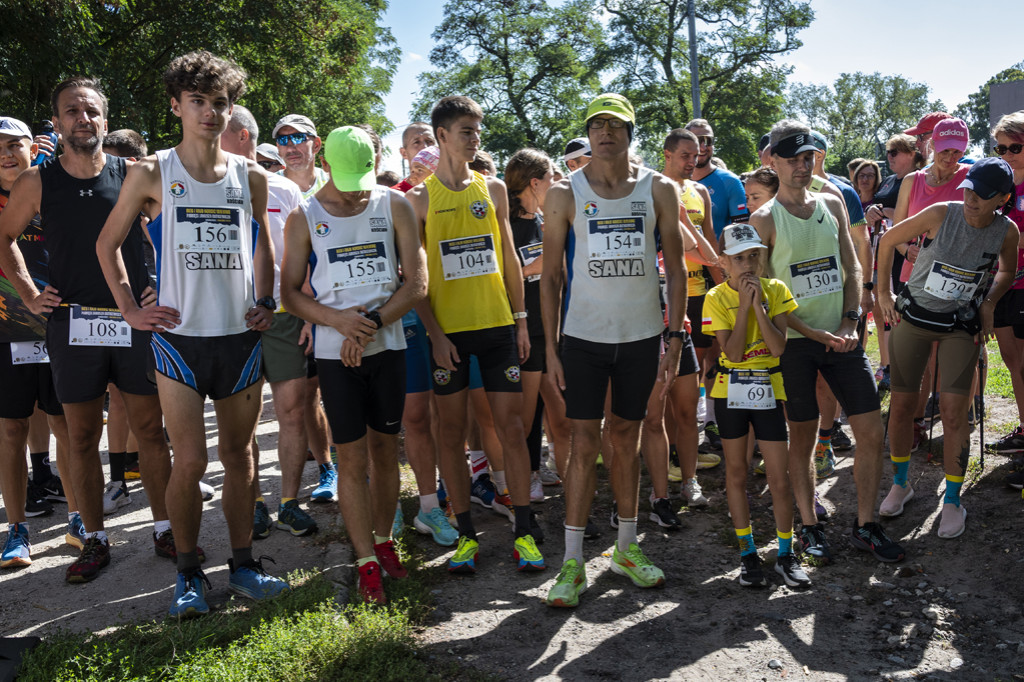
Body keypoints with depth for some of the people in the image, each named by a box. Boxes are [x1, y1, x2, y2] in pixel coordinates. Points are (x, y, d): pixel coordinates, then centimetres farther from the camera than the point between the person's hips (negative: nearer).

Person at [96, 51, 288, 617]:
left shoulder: (251, 176, 7)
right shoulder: (152, 174, 0)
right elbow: (107, 243, 10)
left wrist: (264, 303, 9)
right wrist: (131, 309, 3)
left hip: (240, 337, 3)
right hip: (179, 337, -2)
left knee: (238, 454, 10)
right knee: (190, 463, -3)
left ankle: (242, 563, 23)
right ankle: (188, 573, 15)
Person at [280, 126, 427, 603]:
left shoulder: (394, 206, 2)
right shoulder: (303, 218, 1)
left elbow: (416, 283, -2)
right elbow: (290, 292, 2)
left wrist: (371, 323, -13)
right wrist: (337, 319, -15)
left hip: (388, 346, 2)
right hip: (335, 352, -1)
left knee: (385, 449, 11)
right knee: (352, 459, -1)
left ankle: (383, 540, 28)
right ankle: (367, 563, 9)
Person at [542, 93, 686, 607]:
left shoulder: (659, 190, 3)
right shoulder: (565, 193, 0)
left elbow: (675, 269, 6)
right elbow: (550, 275, 0)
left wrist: (674, 338, -1)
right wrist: (550, 348, -5)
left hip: (643, 335, 2)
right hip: (584, 335, -1)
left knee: (627, 438, 12)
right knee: (584, 443, -1)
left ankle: (627, 546, 26)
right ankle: (572, 562, 8)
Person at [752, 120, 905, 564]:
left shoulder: (833, 204, 11)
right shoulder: (764, 219, -4)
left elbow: (853, 268, 13)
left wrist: (849, 321, -2)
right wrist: (813, 332, -13)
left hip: (841, 338, 4)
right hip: (794, 341, -4)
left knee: (872, 431, 2)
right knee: (802, 438, 5)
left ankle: (865, 527, 16)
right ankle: (809, 527, 20)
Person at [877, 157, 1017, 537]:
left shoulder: (1007, 231, -8)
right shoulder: (941, 214, -14)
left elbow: (1007, 272, 14)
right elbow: (888, 240, -2)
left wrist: (988, 305, -1)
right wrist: (883, 292, -1)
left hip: (962, 327, 0)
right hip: (912, 317, 0)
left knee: (954, 413, -6)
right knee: (901, 406, 4)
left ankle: (952, 502, 10)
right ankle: (900, 485, 25)